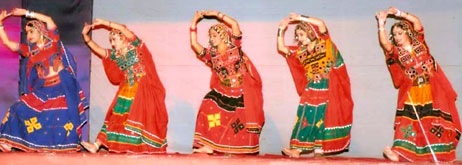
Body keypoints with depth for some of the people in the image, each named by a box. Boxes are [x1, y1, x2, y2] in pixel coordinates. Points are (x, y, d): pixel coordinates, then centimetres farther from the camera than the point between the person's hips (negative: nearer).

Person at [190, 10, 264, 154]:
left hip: (242, 91, -2)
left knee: (242, 120, -4)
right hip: (223, 91, 2)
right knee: (209, 107, -20)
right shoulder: (211, 54, 6)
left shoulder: (234, 47, -1)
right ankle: (208, 146, -18)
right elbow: (194, 43, -1)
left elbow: (234, 24, -13)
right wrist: (194, 22, -1)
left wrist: (216, 14, -10)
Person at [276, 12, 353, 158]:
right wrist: (281, 30, 5)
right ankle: (297, 149, -8)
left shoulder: (323, 44, -1)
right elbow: (281, 48, 10)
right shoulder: (300, 51, 11)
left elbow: (321, 23, -15)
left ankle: (319, 149, 3)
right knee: (305, 116, -4)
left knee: (323, 118, -2)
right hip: (311, 90, 4)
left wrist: (300, 18, -13)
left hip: (328, 89, -4)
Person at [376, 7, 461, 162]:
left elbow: (417, 22, -5)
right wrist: (381, 24, -19)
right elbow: (385, 44, -17)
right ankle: (399, 151, -7)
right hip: (411, 94, -1)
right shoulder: (396, 52, 1)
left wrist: (399, 13, -9)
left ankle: (442, 151, 12)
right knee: (408, 119, -6)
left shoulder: (418, 43, 5)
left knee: (436, 120, 4)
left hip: (433, 91, 1)